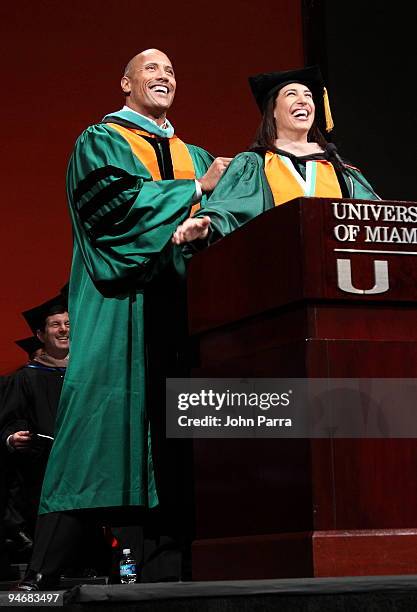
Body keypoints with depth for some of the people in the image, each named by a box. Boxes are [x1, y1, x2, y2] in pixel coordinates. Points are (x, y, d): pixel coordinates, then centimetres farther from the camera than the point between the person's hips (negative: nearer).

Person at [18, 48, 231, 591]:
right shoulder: (101, 141, 10)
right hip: (122, 300, -6)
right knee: (101, 418, -14)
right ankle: (43, 573, -14)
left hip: (183, 299, 6)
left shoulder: (194, 156, 26)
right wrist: (196, 190, -3)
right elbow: (119, 201, -9)